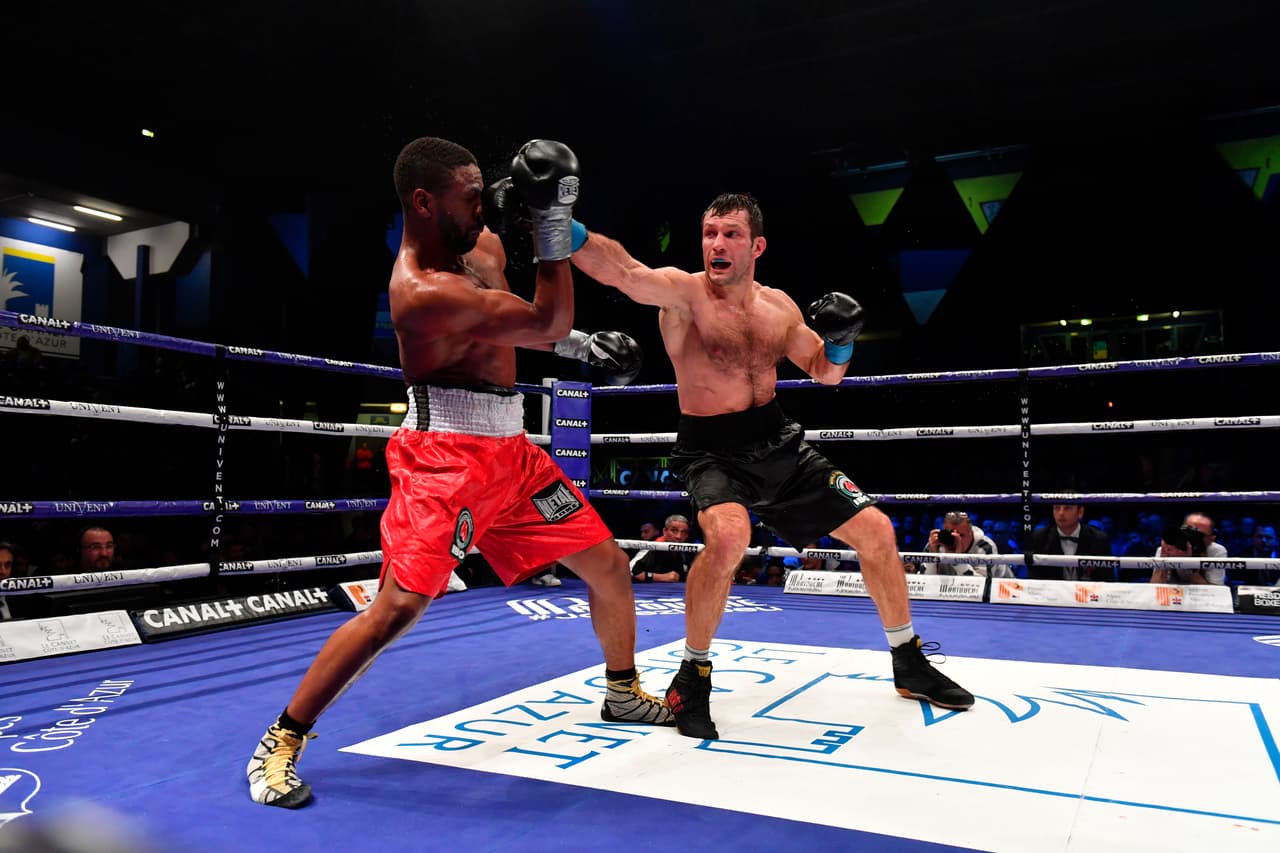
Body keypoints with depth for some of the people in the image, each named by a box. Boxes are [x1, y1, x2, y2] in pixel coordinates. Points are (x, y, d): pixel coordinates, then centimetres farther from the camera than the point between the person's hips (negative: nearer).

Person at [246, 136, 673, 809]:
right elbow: (547, 323, -18)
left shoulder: (484, 245, 8)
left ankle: (623, 692, 34)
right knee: (399, 605, -17)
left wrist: (581, 345, 15)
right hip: (445, 456, -8)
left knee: (609, 565, 11)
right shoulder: (423, 291, -21)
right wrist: (552, 221, -18)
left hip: (510, 450, 9)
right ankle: (281, 742, 3)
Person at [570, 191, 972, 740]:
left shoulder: (779, 306, 5)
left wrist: (840, 340, -5)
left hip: (780, 444, 6)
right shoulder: (682, 292, -12)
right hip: (711, 451, -6)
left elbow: (825, 372, 16)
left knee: (875, 530, 5)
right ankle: (693, 675, -10)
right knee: (728, 535, -36)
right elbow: (619, 270, -33)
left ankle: (910, 664, 28)